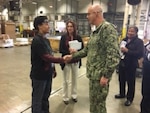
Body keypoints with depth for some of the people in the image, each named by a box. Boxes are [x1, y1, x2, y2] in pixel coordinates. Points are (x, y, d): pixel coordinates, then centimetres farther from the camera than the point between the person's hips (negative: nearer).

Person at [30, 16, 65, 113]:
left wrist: (53, 69, 15)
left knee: (45, 96, 22)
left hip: (47, 74, 9)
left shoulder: (46, 40, 9)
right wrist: (62, 60, -24)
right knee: (38, 98, 9)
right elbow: (46, 57, -26)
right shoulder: (37, 41, -19)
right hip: (39, 75, -8)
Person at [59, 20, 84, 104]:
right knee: (66, 80, 7)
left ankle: (74, 95, 33)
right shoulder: (64, 37, -7)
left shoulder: (78, 37, -2)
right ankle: (65, 97, 24)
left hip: (76, 61, 2)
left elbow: (82, 49, -1)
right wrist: (69, 51, -24)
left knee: (75, 79, 14)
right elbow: (61, 50, -8)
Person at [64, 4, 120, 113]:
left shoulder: (108, 28, -16)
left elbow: (114, 54, -23)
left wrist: (106, 75, -23)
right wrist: (72, 56, 14)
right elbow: (87, 50, 21)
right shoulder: (95, 31, 15)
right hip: (93, 73, 9)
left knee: (98, 104, 5)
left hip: (101, 75, -9)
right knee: (94, 102, 20)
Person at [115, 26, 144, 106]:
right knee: (121, 80, 17)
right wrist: (120, 50, -3)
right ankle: (122, 94, 38)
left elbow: (140, 54, -19)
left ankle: (130, 98, 23)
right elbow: (120, 48, 21)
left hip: (131, 65, -6)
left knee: (130, 82, 6)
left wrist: (127, 51, -25)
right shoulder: (124, 40, 9)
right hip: (122, 63, 6)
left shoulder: (139, 41, -8)